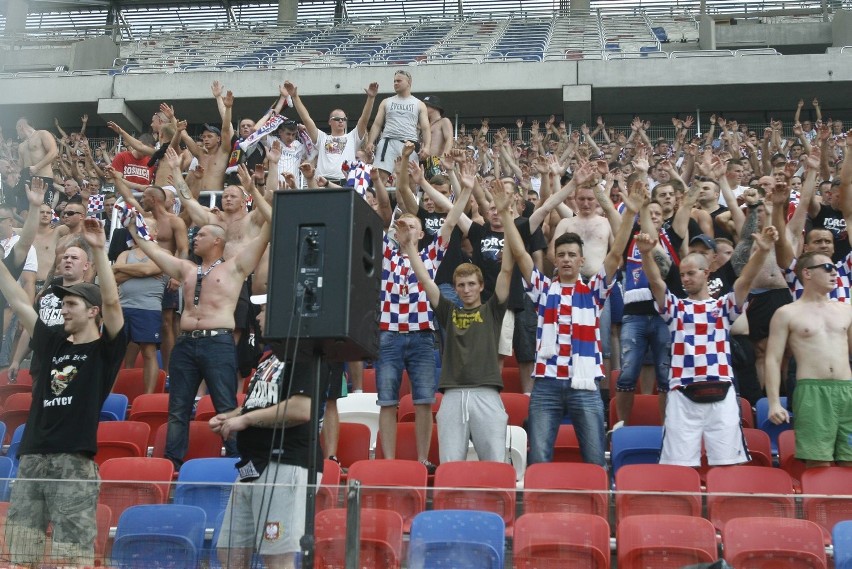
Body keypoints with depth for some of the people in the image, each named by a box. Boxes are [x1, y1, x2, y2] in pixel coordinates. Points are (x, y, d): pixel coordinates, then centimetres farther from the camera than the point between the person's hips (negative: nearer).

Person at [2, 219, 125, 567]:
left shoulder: (105, 350, 2)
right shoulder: (53, 345, 17)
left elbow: (111, 302, -12)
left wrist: (98, 250, -19)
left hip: (74, 462, -6)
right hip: (32, 459, 6)